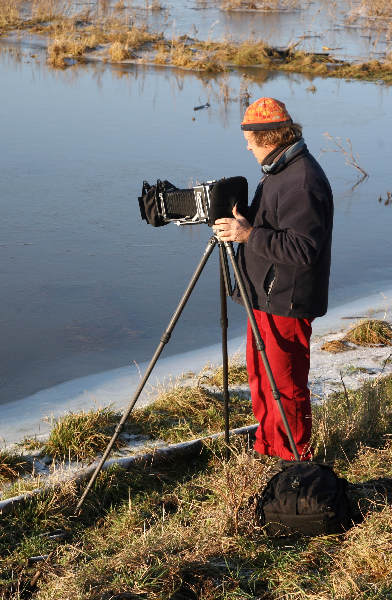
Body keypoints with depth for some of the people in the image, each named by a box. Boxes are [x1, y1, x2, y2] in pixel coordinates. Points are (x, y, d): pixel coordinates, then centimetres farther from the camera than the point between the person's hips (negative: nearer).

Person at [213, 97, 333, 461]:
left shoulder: (302, 181, -23)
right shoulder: (279, 171, 11)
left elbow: (303, 248, -29)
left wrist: (250, 235, -30)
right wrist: (240, 220, 12)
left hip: (286, 302, -11)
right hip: (266, 295, 11)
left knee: (285, 383, 2)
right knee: (260, 374, 20)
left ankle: (295, 460, 18)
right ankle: (266, 448, 36)